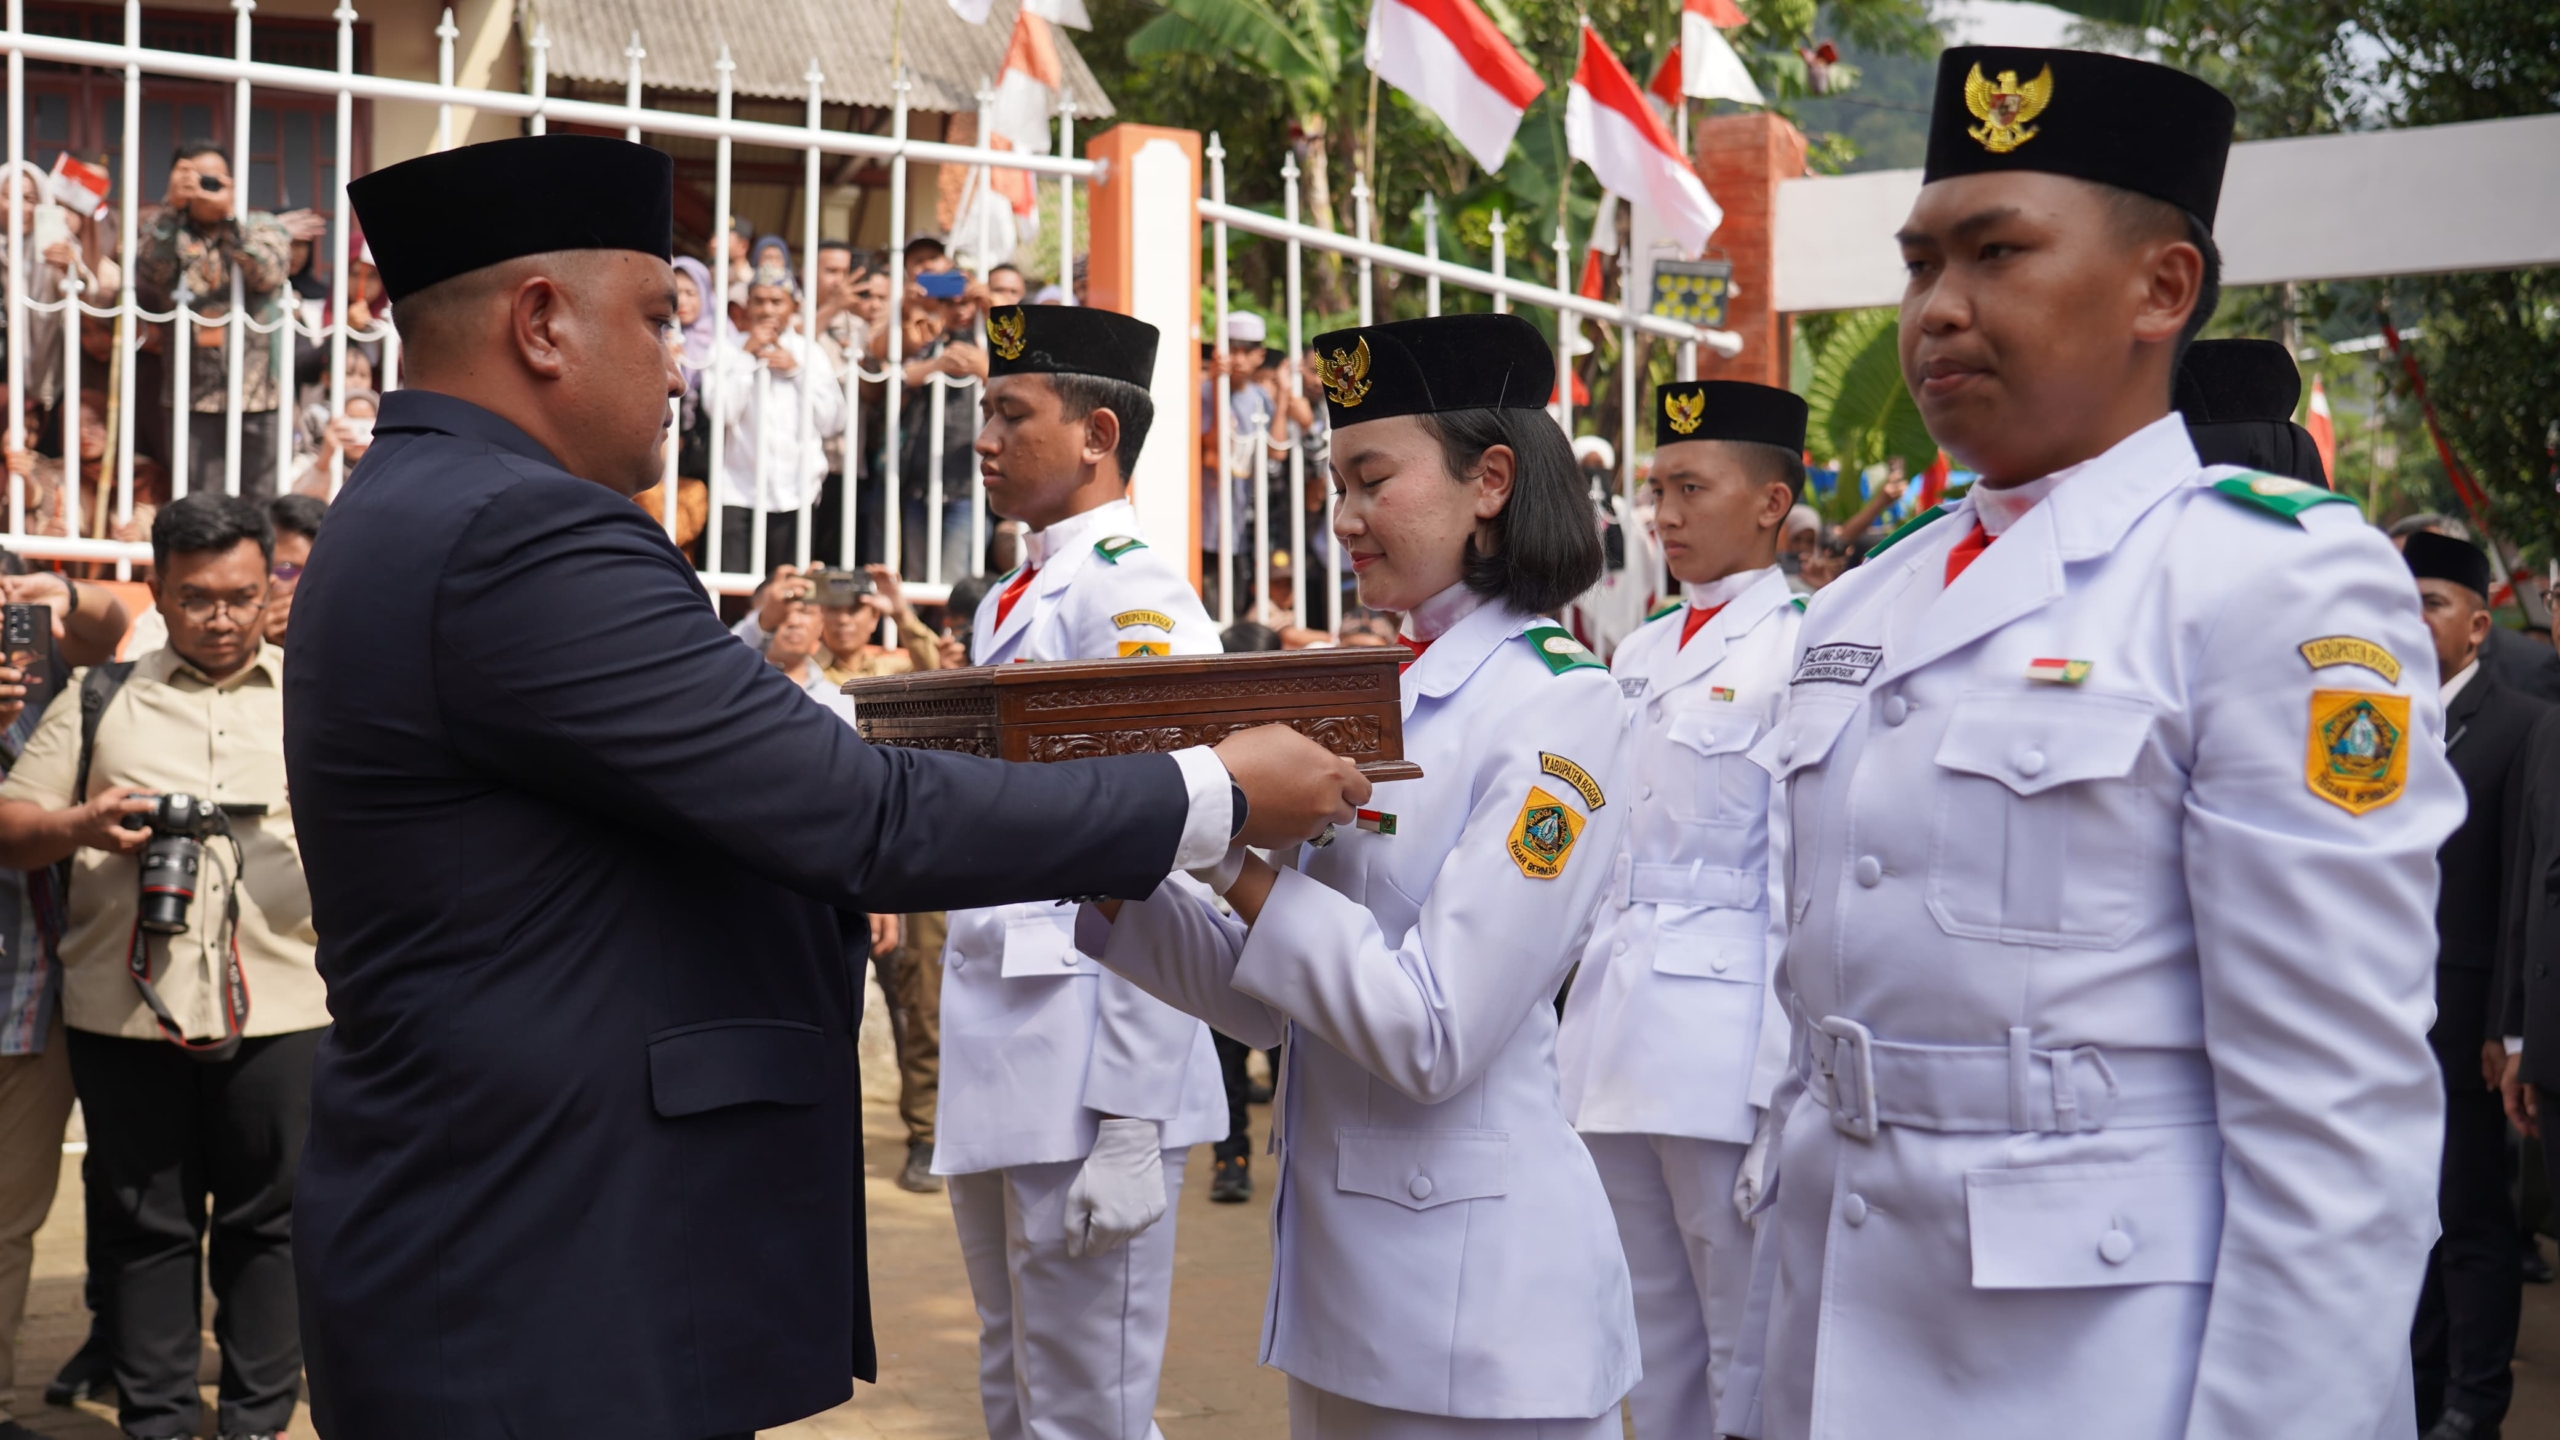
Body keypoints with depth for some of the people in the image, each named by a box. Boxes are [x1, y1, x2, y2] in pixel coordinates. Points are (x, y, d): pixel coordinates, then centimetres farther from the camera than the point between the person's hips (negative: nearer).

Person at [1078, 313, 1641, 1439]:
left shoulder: (1553, 705, -15)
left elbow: (1431, 1038, -21)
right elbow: (1276, 1001, 9)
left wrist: (1235, 855, -19)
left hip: (1471, 1300, -7)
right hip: (1338, 1263, 7)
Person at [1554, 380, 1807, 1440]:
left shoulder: (1799, 651, -7)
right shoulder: (1639, 654, 15)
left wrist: (1783, 1100, -15)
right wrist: (1579, 1025, 15)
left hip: (1723, 1028, -7)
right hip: (1616, 1028, 7)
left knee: (1748, 1351, 0)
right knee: (1653, 1353, 14)